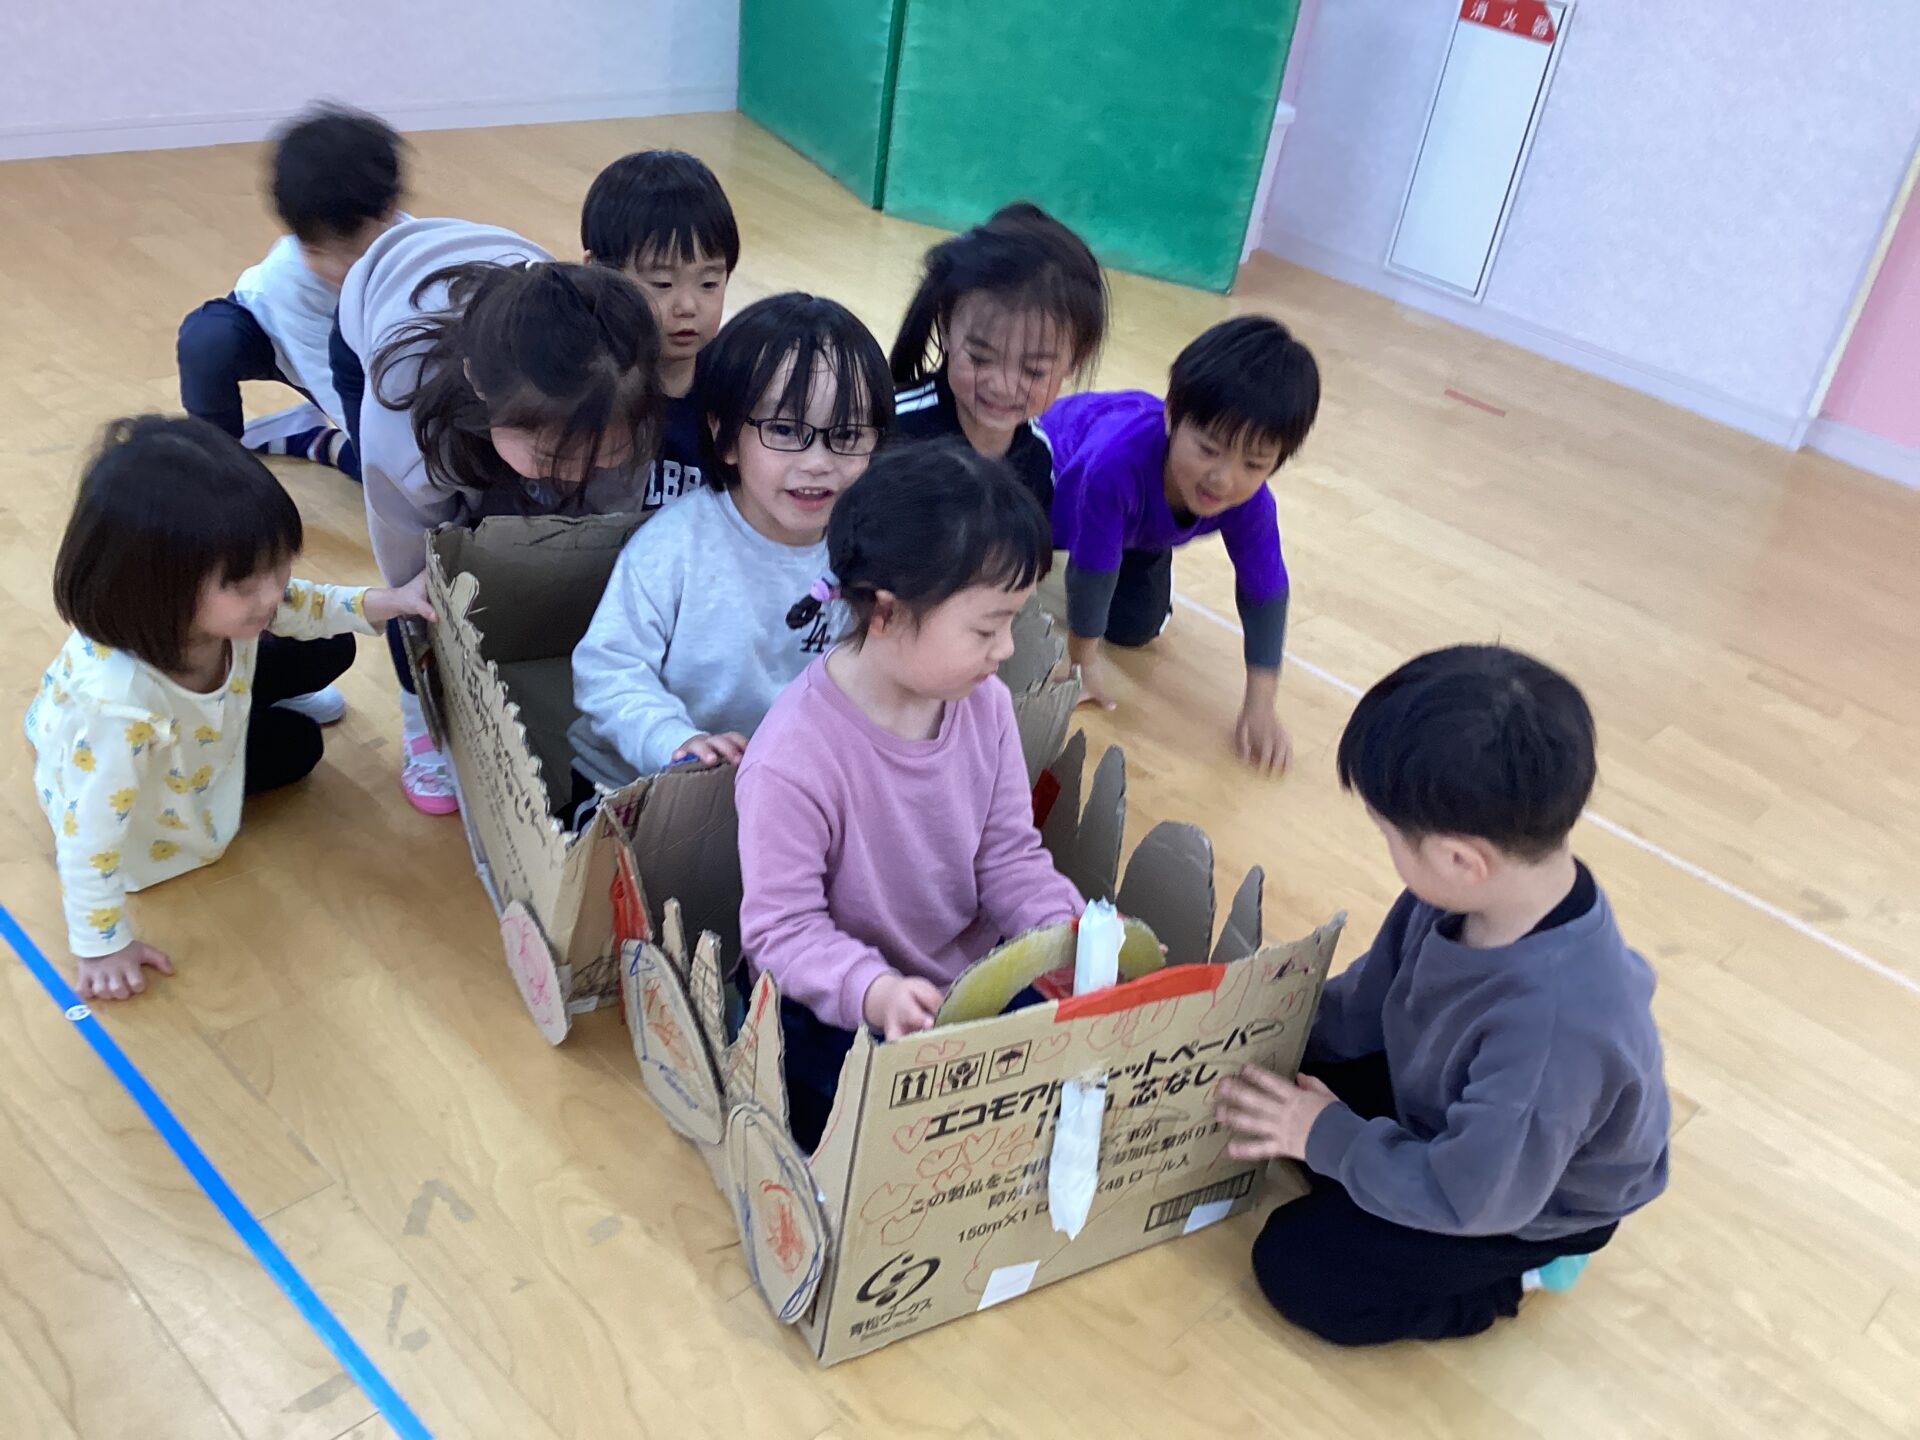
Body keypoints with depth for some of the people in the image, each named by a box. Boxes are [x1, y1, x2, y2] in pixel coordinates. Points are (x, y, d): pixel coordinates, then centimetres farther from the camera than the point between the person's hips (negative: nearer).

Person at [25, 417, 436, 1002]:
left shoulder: (220, 601, -33)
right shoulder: (116, 703, -49)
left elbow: (296, 607, -8)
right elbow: (90, 834, -37)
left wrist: (385, 603, -20)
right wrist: (102, 945, -27)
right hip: (106, 761, -5)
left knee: (329, 649, 4)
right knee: (295, 747, 1)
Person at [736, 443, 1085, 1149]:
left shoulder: (983, 702, -6)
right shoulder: (793, 759, -27)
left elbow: (1009, 855, 3)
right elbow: (781, 926, -20)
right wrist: (873, 990, -38)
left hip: (973, 980, 6)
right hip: (838, 1012, -6)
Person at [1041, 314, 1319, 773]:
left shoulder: (1250, 501, -38)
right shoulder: (1116, 460, -51)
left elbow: (1264, 592, -24)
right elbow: (1092, 571, -37)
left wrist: (1260, 708, -25)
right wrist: (1083, 662, -22)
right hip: (1055, 473, -3)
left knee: (1135, 629, 12)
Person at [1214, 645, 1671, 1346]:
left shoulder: (1555, 1025, -45)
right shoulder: (1490, 885, -23)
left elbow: (1473, 1198, -29)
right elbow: (1369, 998, -3)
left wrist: (1327, 1139, -19)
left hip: (1523, 1199, -7)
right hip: (1443, 1098, 7)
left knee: (1295, 1268, -4)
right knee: (1281, 1068, 2)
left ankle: (1524, 1273, 9)